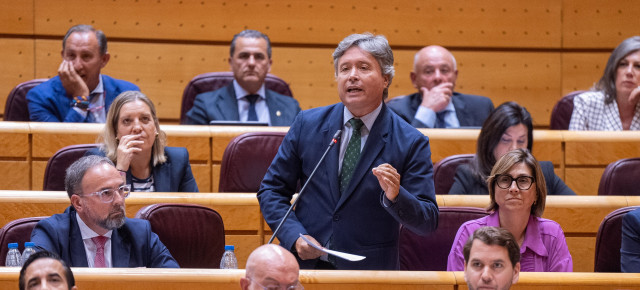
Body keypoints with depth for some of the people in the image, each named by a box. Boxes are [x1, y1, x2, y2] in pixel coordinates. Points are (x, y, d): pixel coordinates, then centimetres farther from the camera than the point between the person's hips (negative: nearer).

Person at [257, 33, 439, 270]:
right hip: (303, 263, 1)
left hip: (369, 270, 0)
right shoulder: (307, 124, 5)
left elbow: (427, 222, -4)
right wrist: (295, 236, -5)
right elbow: (272, 190, 10)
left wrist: (394, 197, -22)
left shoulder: (411, 143, -2)